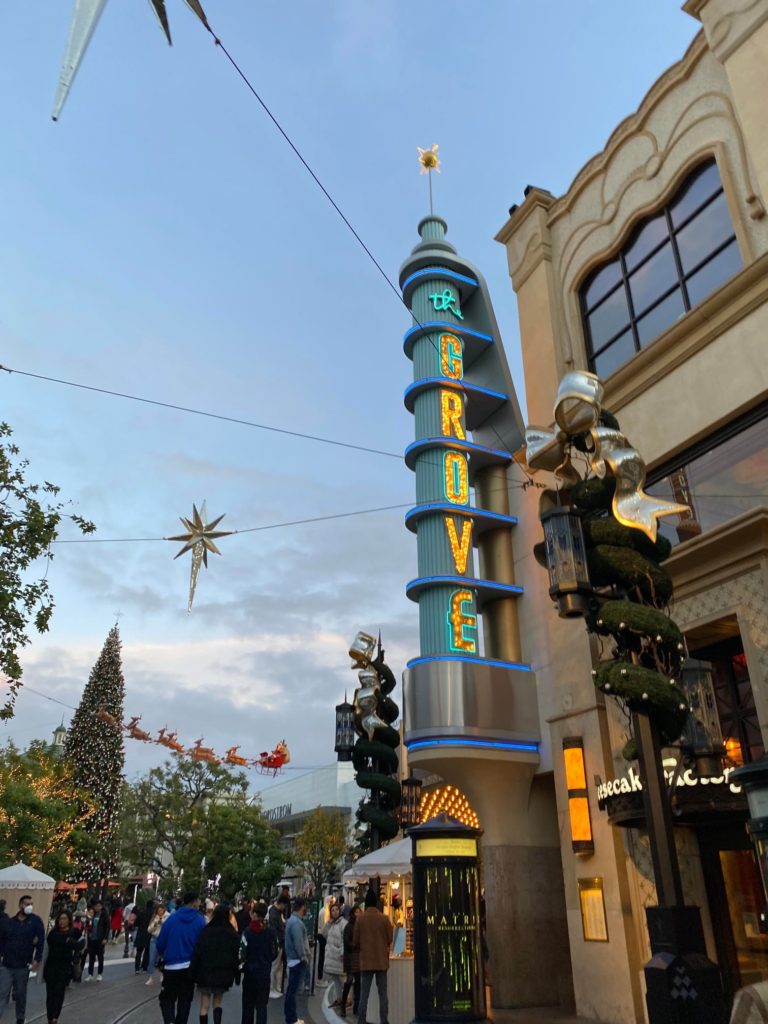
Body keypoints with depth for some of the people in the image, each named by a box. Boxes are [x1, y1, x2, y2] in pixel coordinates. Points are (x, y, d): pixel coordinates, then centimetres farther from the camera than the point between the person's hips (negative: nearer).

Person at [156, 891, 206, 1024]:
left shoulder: (171, 918, -7)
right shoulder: (200, 920, -8)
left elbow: (160, 942, -3)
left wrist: (162, 955, 19)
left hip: (171, 966, 0)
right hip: (190, 966, 0)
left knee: (167, 998, 12)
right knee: (185, 1000, 15)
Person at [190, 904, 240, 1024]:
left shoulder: (206, 931, -8)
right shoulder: (233, 934, -1)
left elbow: (197, 953, -9)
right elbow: (236, 956, 1)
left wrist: (193, 972, -1)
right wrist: (233, 975, 7)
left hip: (206, 972, -2)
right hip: (224, 973, 2)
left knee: (204, 1006, 7)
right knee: (217, 1003, 20)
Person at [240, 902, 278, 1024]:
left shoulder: (248, 931, -16)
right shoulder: (271, 931, -5)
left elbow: (242, 953, -18)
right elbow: (276, 951, 5)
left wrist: (239, 965, 0)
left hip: (250, 972, -2)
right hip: (265, 973, 2)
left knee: (248, 1003, 17)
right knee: (262, 1005, 9)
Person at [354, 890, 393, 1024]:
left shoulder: (360, 919, -6)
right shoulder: (384, 919, -7)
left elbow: (355, 941, -1)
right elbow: (389, 940, 1)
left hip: (366, 960, 0)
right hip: (382, 960, 0)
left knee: (364, 993, 7)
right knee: (382, 993, 9)